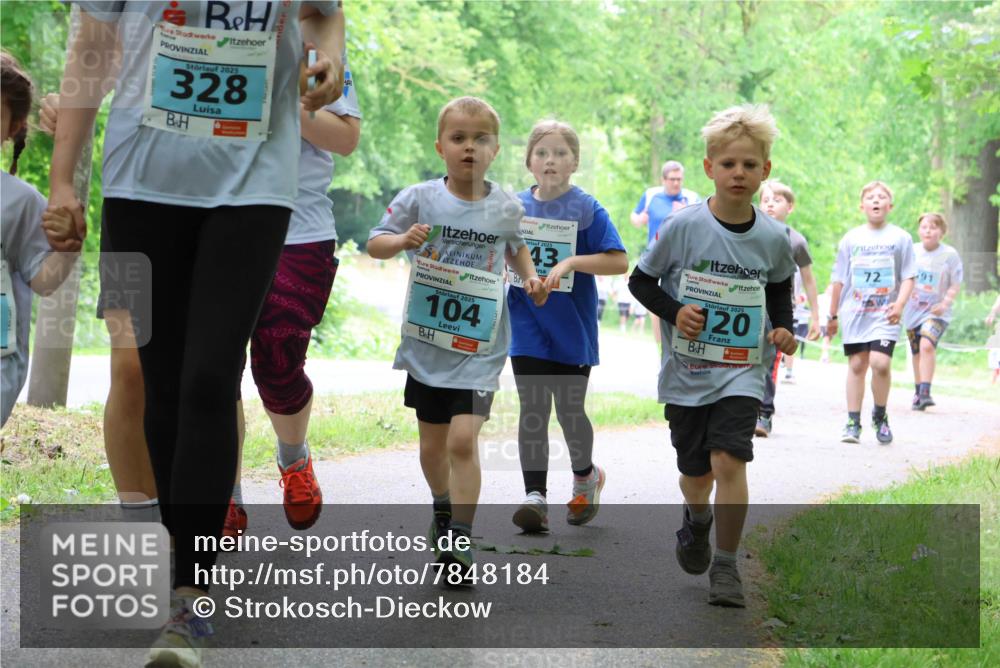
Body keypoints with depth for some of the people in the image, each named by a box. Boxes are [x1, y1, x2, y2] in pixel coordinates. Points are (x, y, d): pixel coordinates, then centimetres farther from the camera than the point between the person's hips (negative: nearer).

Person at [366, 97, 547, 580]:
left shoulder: (506, 207, -1)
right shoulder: (419, 199, -5)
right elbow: (374, 243, 1)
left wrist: (530, 276, 2)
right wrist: (403, 240, -20)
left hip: (480, 347, -1)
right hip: (427, 343, 2)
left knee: (463, 439, -16)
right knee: (432, 445, 14)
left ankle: (459, 541, -9)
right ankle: (443, 507, 43)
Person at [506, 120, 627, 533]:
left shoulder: (587, 209, -6)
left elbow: (619, 262, -12)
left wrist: (572, 262, -23)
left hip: (572, 329, -2)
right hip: (528, 327, 3)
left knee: (569, 411, 6)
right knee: (532, 411, -3)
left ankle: (585, 476, 33)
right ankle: (535, 496, -2)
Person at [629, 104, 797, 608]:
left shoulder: (773, 237, -4)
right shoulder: (683, 227, -11)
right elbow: (641, 279, -1)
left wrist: (783, 327, 0)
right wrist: (673, 311, -17)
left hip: (742, 371, 0)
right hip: (686, 371, 0)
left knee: (728, 458, -19)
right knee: (695, 473, 12)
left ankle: (726, 565, -6)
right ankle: (697, 518, 48)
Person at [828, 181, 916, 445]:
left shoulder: (900, 238, 5)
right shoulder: (851, 238, 9)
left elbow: (908, 277, 2)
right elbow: (839, 279, 14)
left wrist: (899, 304, -14)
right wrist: (833, 315, 15)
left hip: (884, 315, -2)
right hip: (854, 313, 2)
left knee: (880, 362, -16)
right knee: (857, 365, 3)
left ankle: (880, 415, 5)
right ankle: (853, 422, 11)